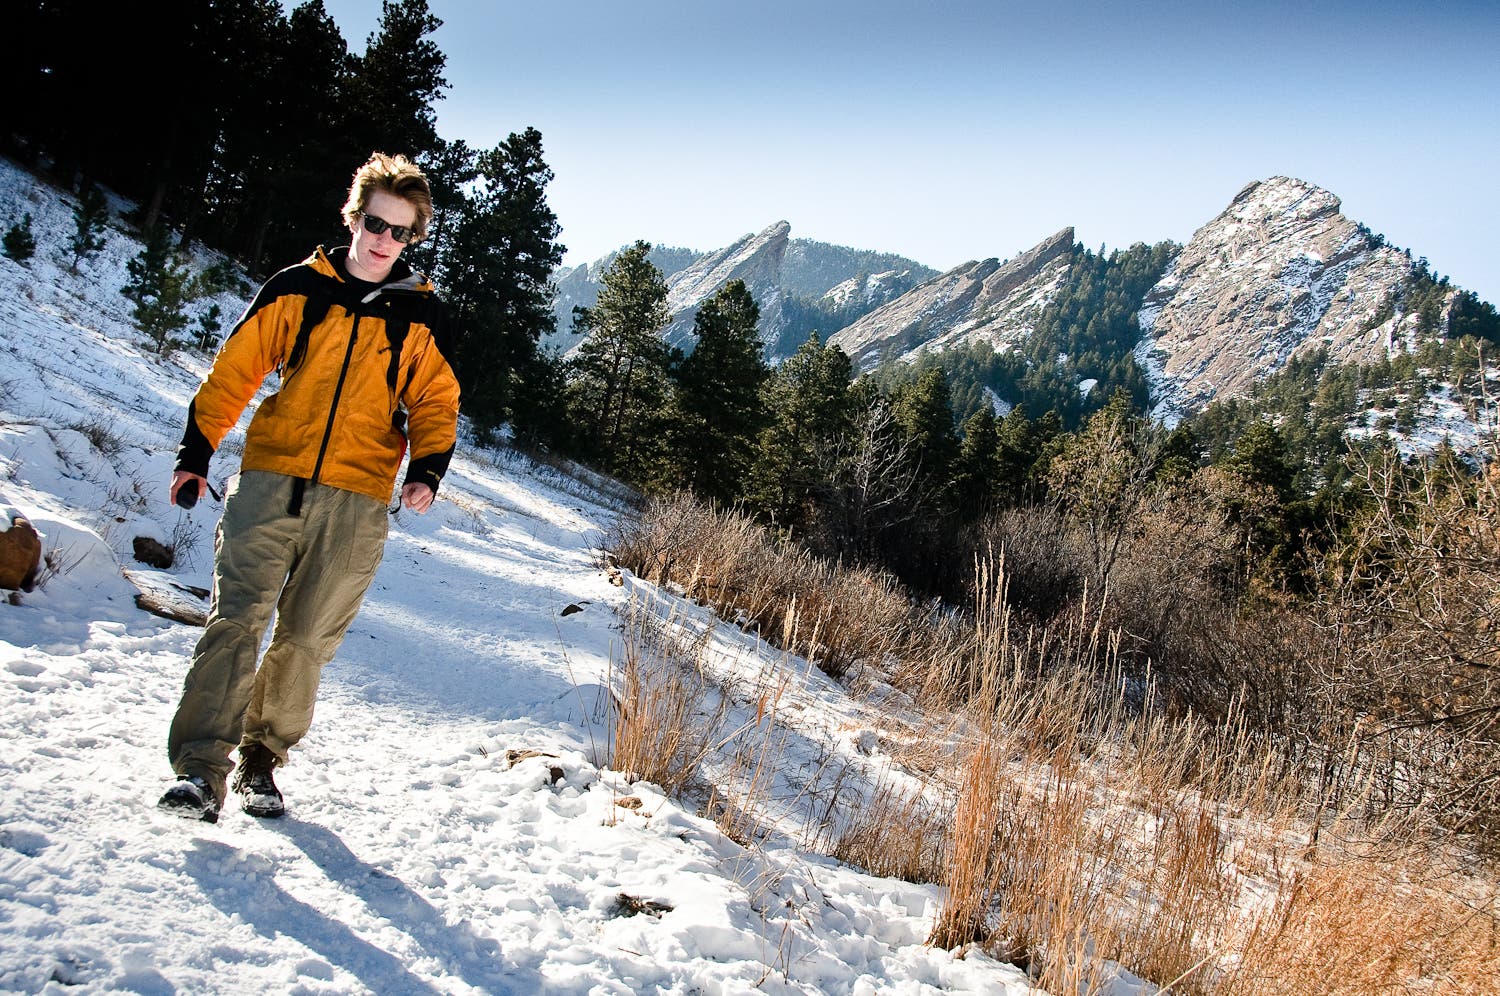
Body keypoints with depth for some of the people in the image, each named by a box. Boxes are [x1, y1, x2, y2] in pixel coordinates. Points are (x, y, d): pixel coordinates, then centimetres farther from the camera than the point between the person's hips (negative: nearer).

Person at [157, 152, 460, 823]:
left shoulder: (420, 315, 9)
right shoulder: (298, 288, 8)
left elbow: (436, 402, 13)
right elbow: (234, 370, 11)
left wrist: (427, 468, -5)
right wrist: (195, 452, 6)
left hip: (356, 501, 1)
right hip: (270, 480, 0)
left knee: (306, 640, 3)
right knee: (236, 618, -11)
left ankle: (261, 760, 20)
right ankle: (200, 769, -11)